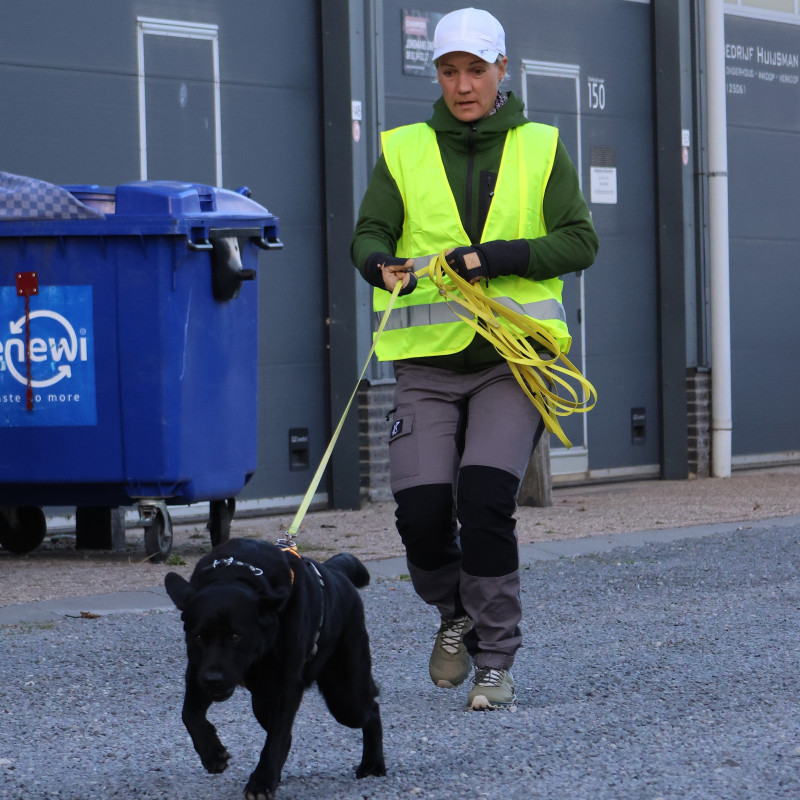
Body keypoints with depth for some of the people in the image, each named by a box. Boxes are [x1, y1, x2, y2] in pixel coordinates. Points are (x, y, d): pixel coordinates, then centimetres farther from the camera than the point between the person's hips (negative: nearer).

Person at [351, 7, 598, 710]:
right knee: (422, 508, -8)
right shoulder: (404, 150, 11)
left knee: (485, 497, -17)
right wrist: (383, 266, -20)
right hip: (427, 359, 2)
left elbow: (580, 241, 2)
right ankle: (456, 614, 24)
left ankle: (497, 659, -3)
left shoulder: (540, 148, 9)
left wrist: (498, 258, -14)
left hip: (512, 356, -1)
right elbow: (368, 234, 4)